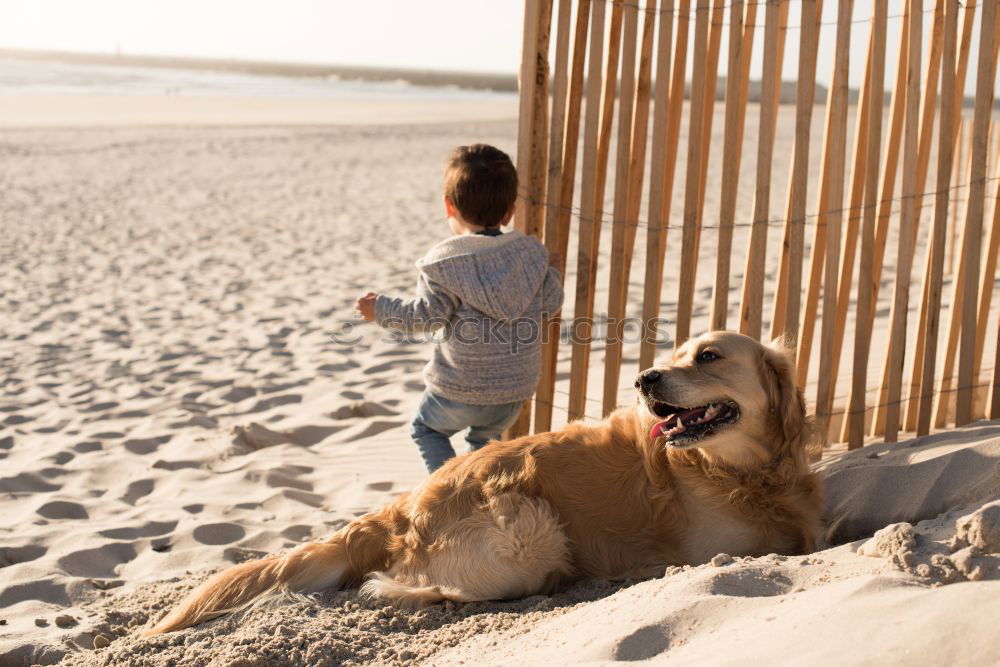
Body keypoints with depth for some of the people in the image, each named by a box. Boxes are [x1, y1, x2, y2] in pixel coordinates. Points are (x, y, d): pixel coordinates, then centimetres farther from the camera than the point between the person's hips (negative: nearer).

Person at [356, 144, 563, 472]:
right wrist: (551, 272, 27)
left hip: (463, 388, -5)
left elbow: (427, 315, -17)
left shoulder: (445, 261, -15)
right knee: (485, 437, 30)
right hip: (517, 385, 5)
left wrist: (381, 309, -3)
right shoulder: (531, 252, 0)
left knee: (427, 428, 20)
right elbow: (550, 302, 6)